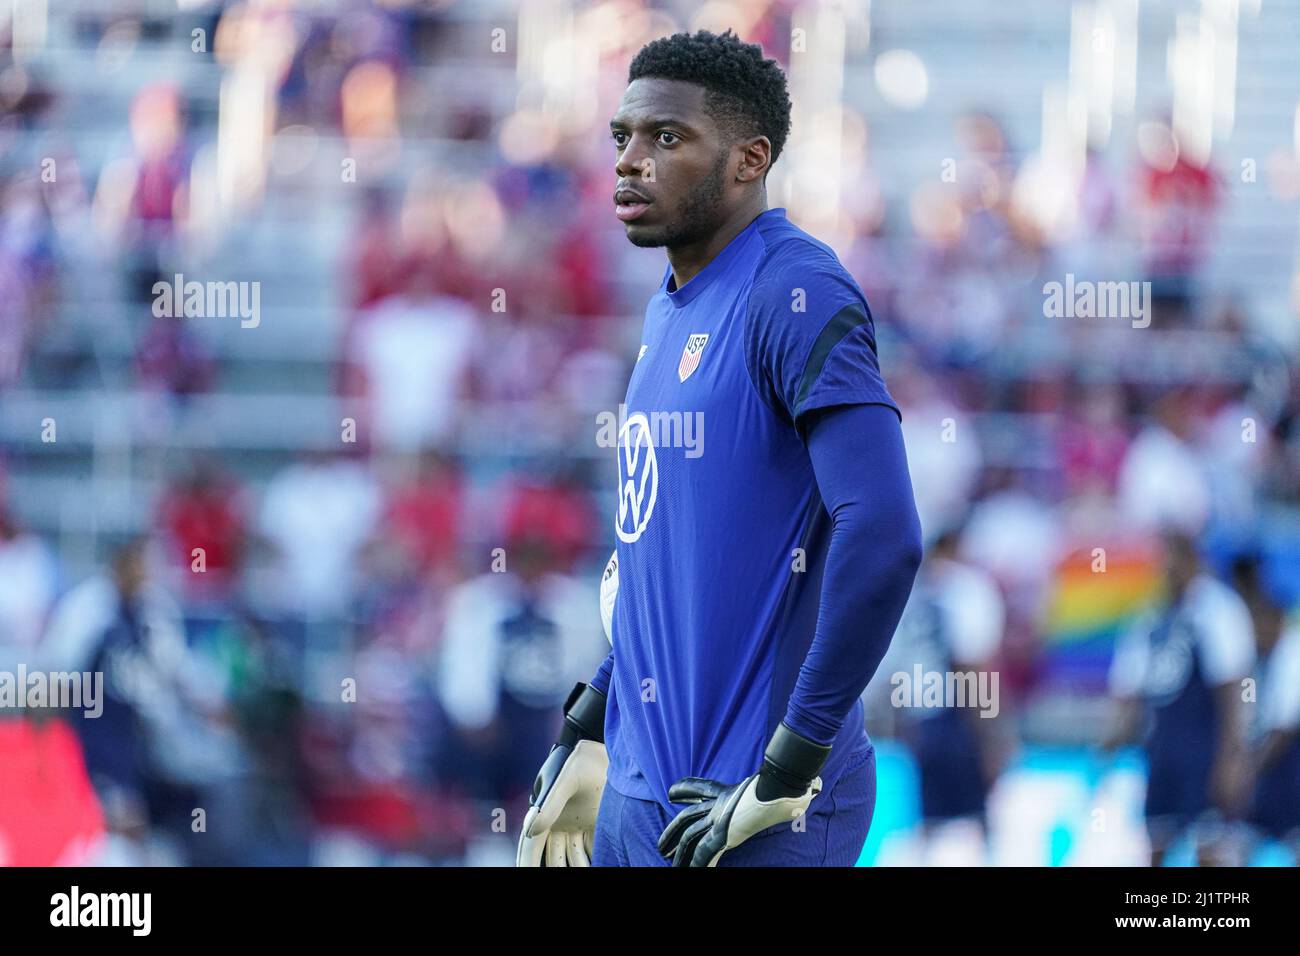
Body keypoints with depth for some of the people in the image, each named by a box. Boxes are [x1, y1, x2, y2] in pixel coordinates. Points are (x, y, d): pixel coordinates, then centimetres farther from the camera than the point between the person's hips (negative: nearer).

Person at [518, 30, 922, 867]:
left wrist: (788, 769, -21)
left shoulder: (795, 295, -14)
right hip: (639, 796, 8)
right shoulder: (670, 314, 15)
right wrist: (588, 734, 20)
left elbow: (883, 537, -24)